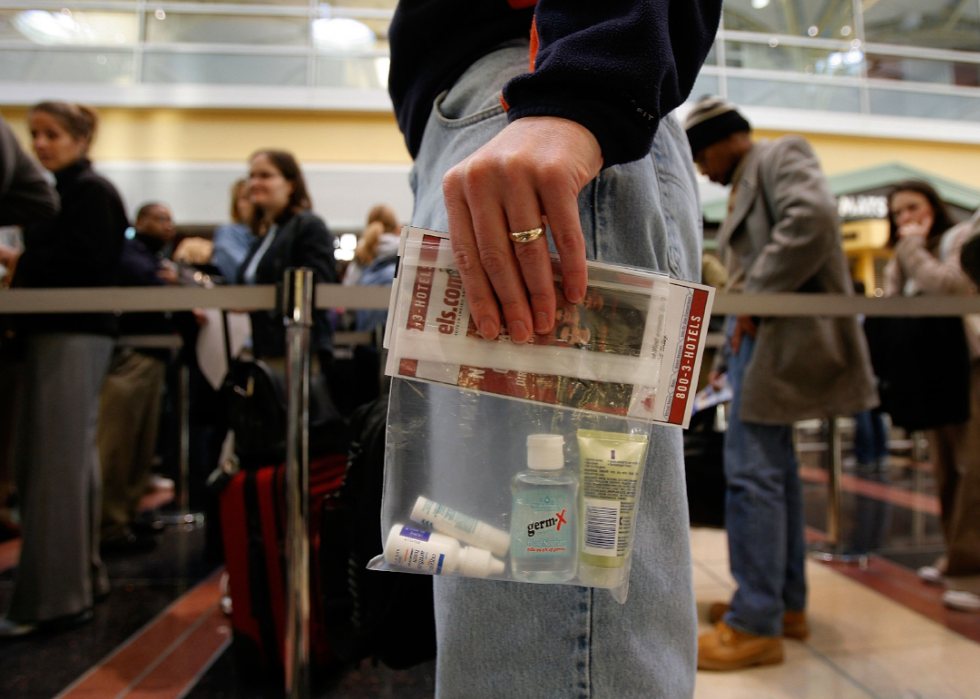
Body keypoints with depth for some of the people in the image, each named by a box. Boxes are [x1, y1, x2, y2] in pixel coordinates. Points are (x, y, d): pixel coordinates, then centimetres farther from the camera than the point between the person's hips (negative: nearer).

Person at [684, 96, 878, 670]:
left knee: (751, 470, -11)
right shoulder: (745, 186, 24)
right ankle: (787, 603, 24)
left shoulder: (782, 155, -3)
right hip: (763, 335, 10)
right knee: (774, 469, 12)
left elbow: (813, 218, -22)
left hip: (785, 335, -10)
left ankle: (756, 625, -3)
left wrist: (756, 297, -20)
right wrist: (740, 321, 13)